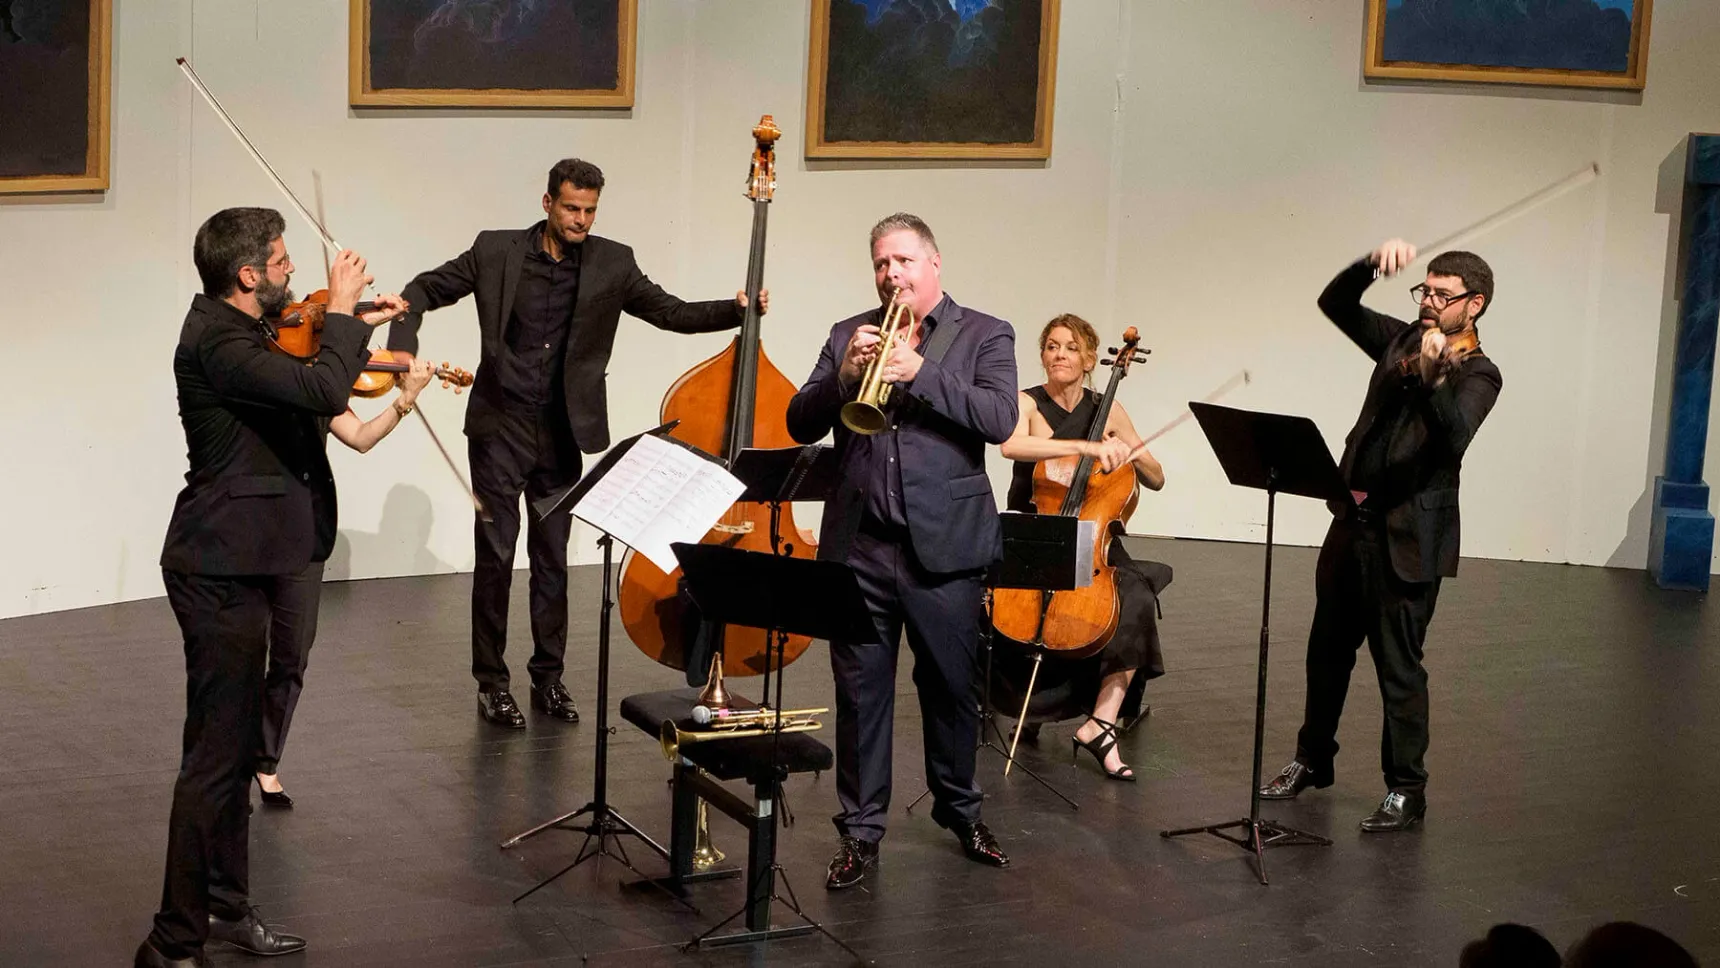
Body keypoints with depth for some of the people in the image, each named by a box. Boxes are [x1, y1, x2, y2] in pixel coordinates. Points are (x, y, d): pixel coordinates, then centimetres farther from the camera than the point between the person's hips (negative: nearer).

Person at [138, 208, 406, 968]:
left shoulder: (232, 333, 10)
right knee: (215, 755, -7)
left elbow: (301, 383, 29)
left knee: (233, 745, 19)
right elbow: (323, 391, -33)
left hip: (236, 563, 11)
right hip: (222, 569, -11)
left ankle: (225, 907, 31)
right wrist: (340, 311, -19)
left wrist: (355, 324, 19)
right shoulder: (216, 345, -22)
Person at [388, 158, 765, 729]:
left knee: (552, 558, 10)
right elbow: (424, 291, 6)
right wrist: (403, 346, -11)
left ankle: (548, 677, 21)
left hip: (563, 432, 2)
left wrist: (737, 311, -15)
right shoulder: (496, 252, -3)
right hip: (501, 426, -2)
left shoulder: (611, 264, 1)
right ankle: (492, 682, 10)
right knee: (495, 554, 0)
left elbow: (673, 313, 1)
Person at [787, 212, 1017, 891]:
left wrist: (918, 372, -21)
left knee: (951, 687, 10)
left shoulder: (983, 336, 3)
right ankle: (860, 829, 15)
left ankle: (960, 810, 30)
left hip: (943, 546, -2)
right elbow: (801, 424, 4)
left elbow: (999, 419, -13)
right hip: (858, 546, 2)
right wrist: (844, 373, -14)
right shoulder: (848, 335, 11)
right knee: (860, 693, 5)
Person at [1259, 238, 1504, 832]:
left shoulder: (1476, 374, -8)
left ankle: (1406, 792, 9)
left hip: (1408, 536, -7)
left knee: (1398, 666, -1)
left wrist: (1432, 377, -43)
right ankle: (1313, 758, 34)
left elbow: (1454, 437, -26)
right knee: (1328, 648, 18)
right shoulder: (1401, 340, 11)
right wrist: (1374, 264, -9)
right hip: (1355, 519, 7)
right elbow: (1335, 303, 8)